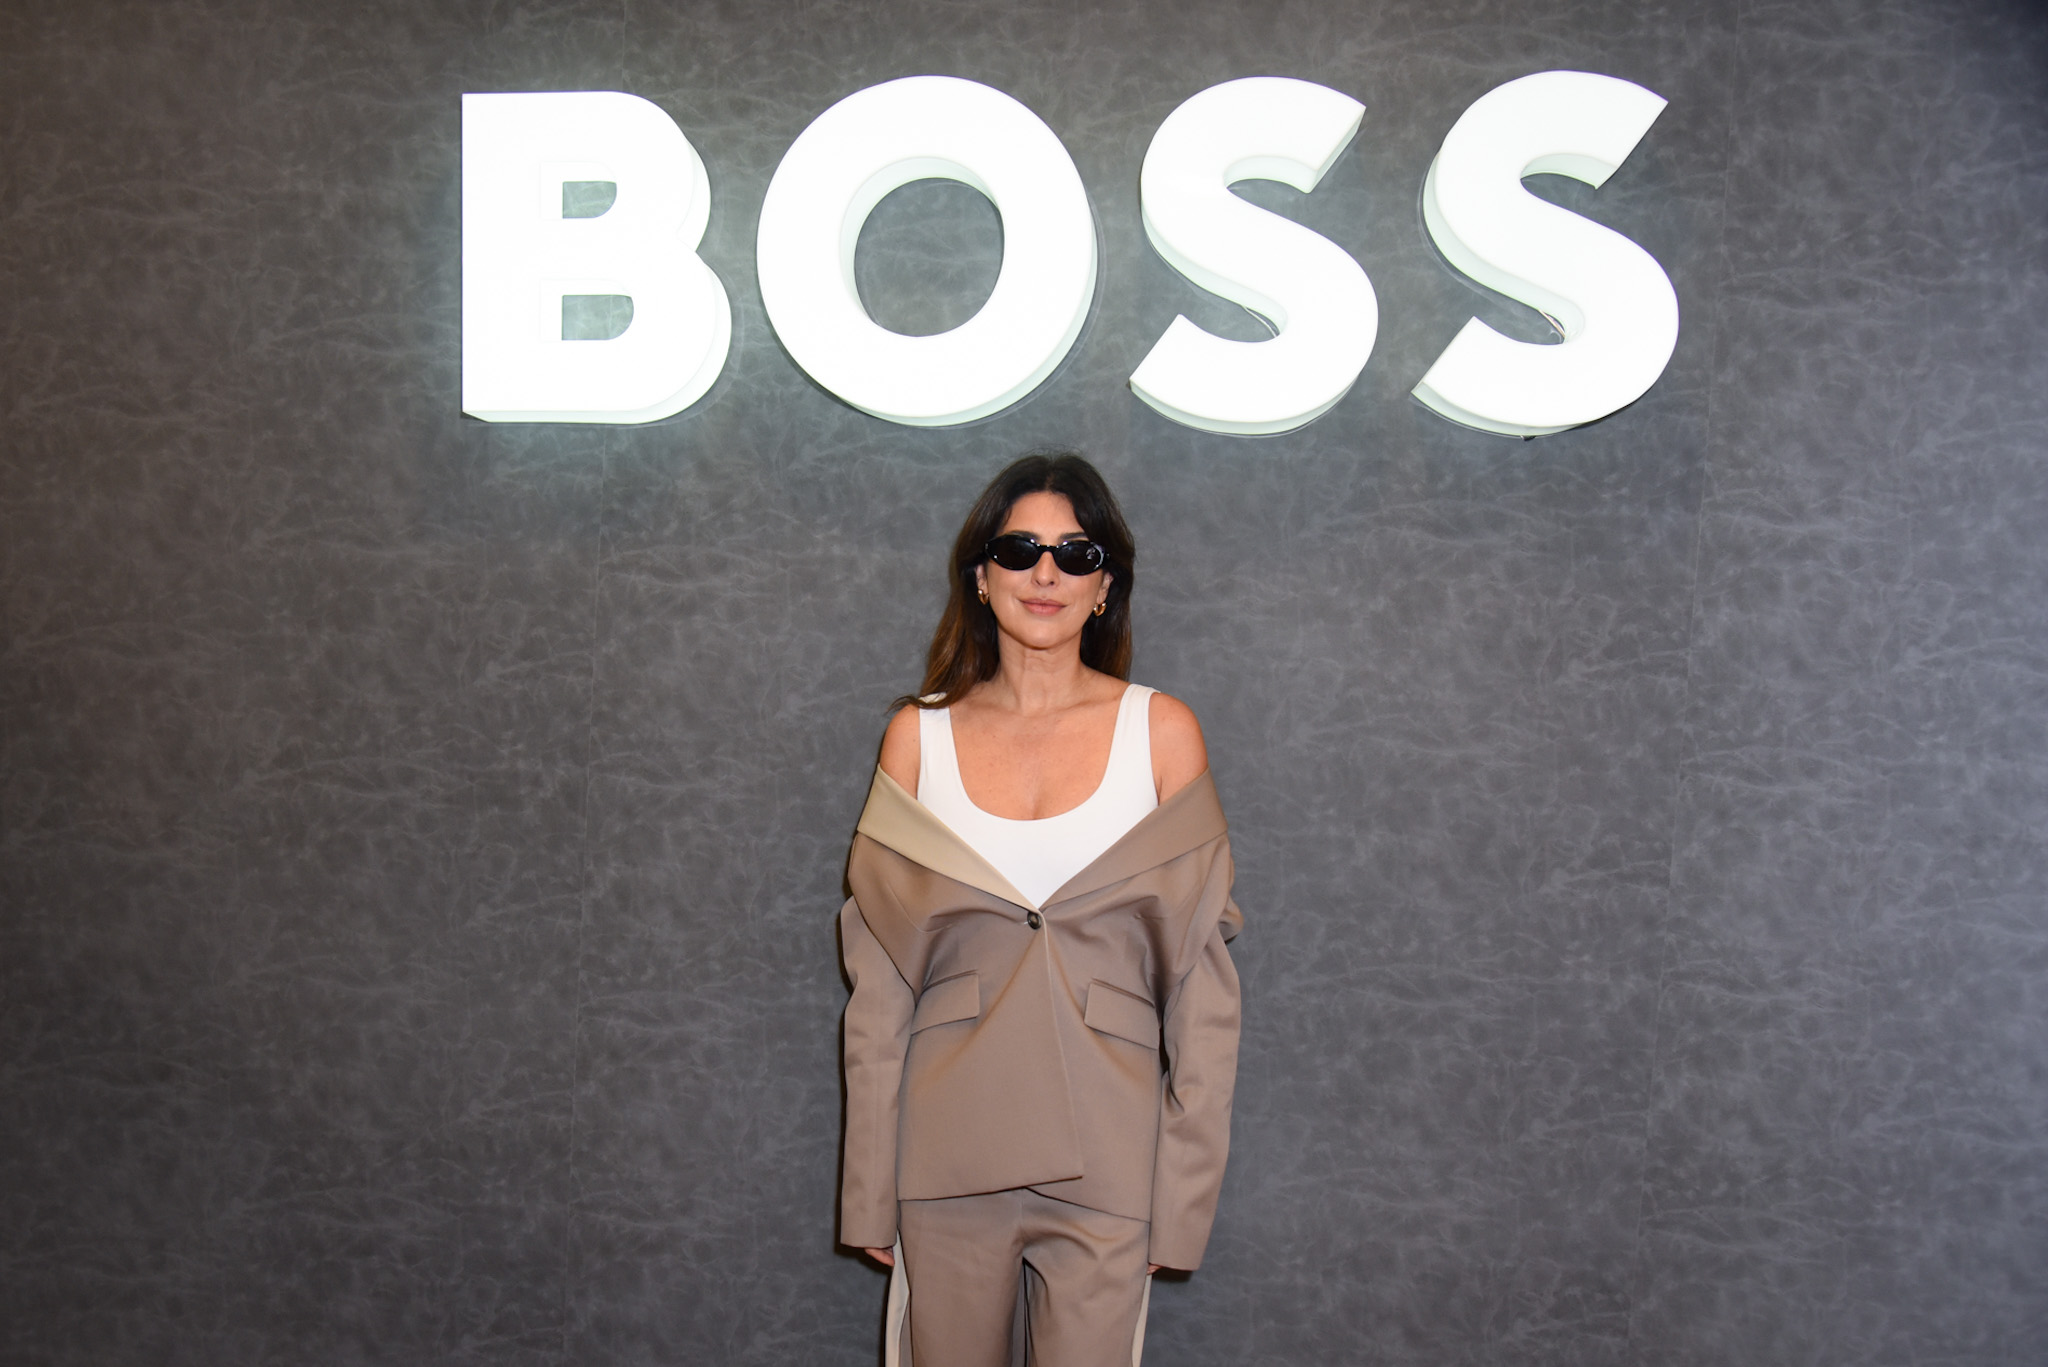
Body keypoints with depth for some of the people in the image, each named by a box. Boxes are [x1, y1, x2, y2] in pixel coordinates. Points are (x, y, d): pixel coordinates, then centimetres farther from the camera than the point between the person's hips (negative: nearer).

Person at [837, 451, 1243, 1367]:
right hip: (948, 1146, 1)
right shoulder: (918, 735, 4)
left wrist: (1184, 1188, -4)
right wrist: (869, 1188, 2)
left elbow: (1201, 975, 1)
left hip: (1103, 1153, -1)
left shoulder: (1160, 731, 1)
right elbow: (878, 982, 5)